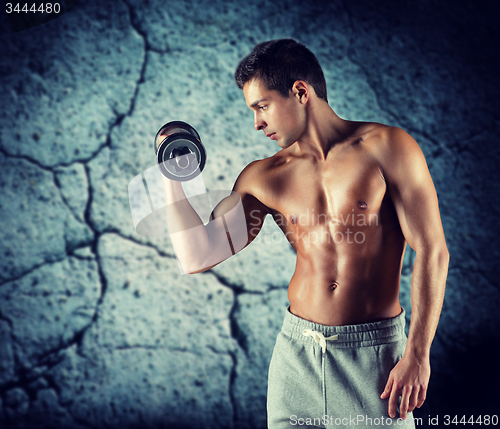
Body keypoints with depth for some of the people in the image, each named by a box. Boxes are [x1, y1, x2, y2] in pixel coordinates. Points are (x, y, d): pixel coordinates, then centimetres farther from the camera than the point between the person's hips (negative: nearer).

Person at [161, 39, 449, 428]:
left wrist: (417, 354, -13)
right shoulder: (263, 177, 4)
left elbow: (432, 252, -8)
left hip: (374, 352, -3)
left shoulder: (386, 147, -6)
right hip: (296, 352, 3)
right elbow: (199, 256, 0)